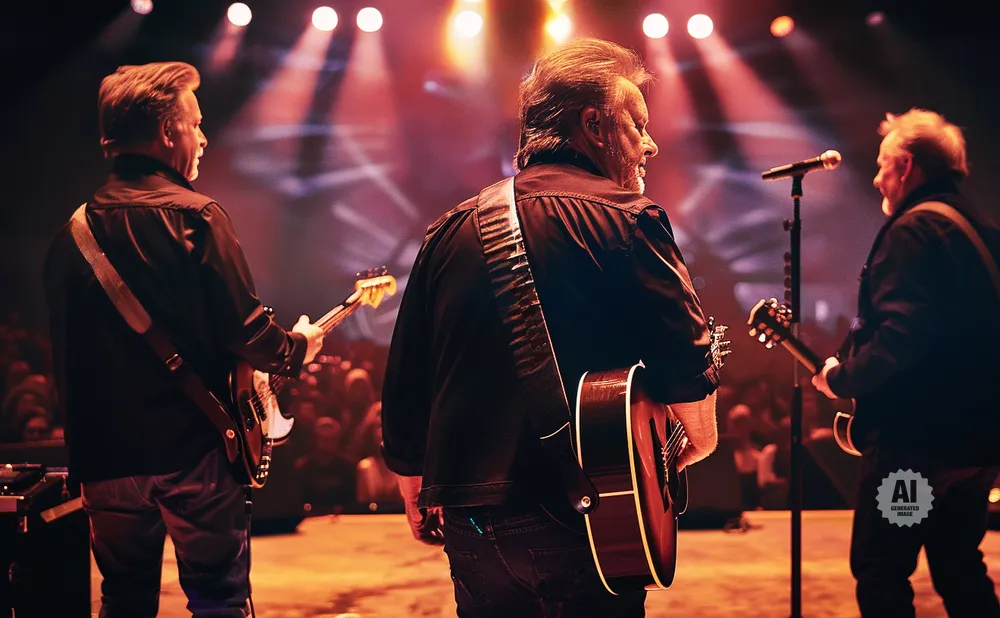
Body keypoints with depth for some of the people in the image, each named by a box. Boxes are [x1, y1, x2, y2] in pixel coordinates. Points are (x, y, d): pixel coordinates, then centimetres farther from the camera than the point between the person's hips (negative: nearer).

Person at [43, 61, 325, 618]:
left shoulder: (73, 231, 6)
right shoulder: (194, 217, -11)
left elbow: (66, 351, 12)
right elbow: (244, 329, -13)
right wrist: (297, 348, 7)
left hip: (107, 449, 6)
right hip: (191, 447, -5)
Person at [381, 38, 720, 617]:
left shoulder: (450, 231, 8)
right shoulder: (626, 221, -8)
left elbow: (404, 391, 11)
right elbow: (692, 374, -13)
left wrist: (418, 503, 23)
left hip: (467, 524, 6)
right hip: (581, 522, -5)